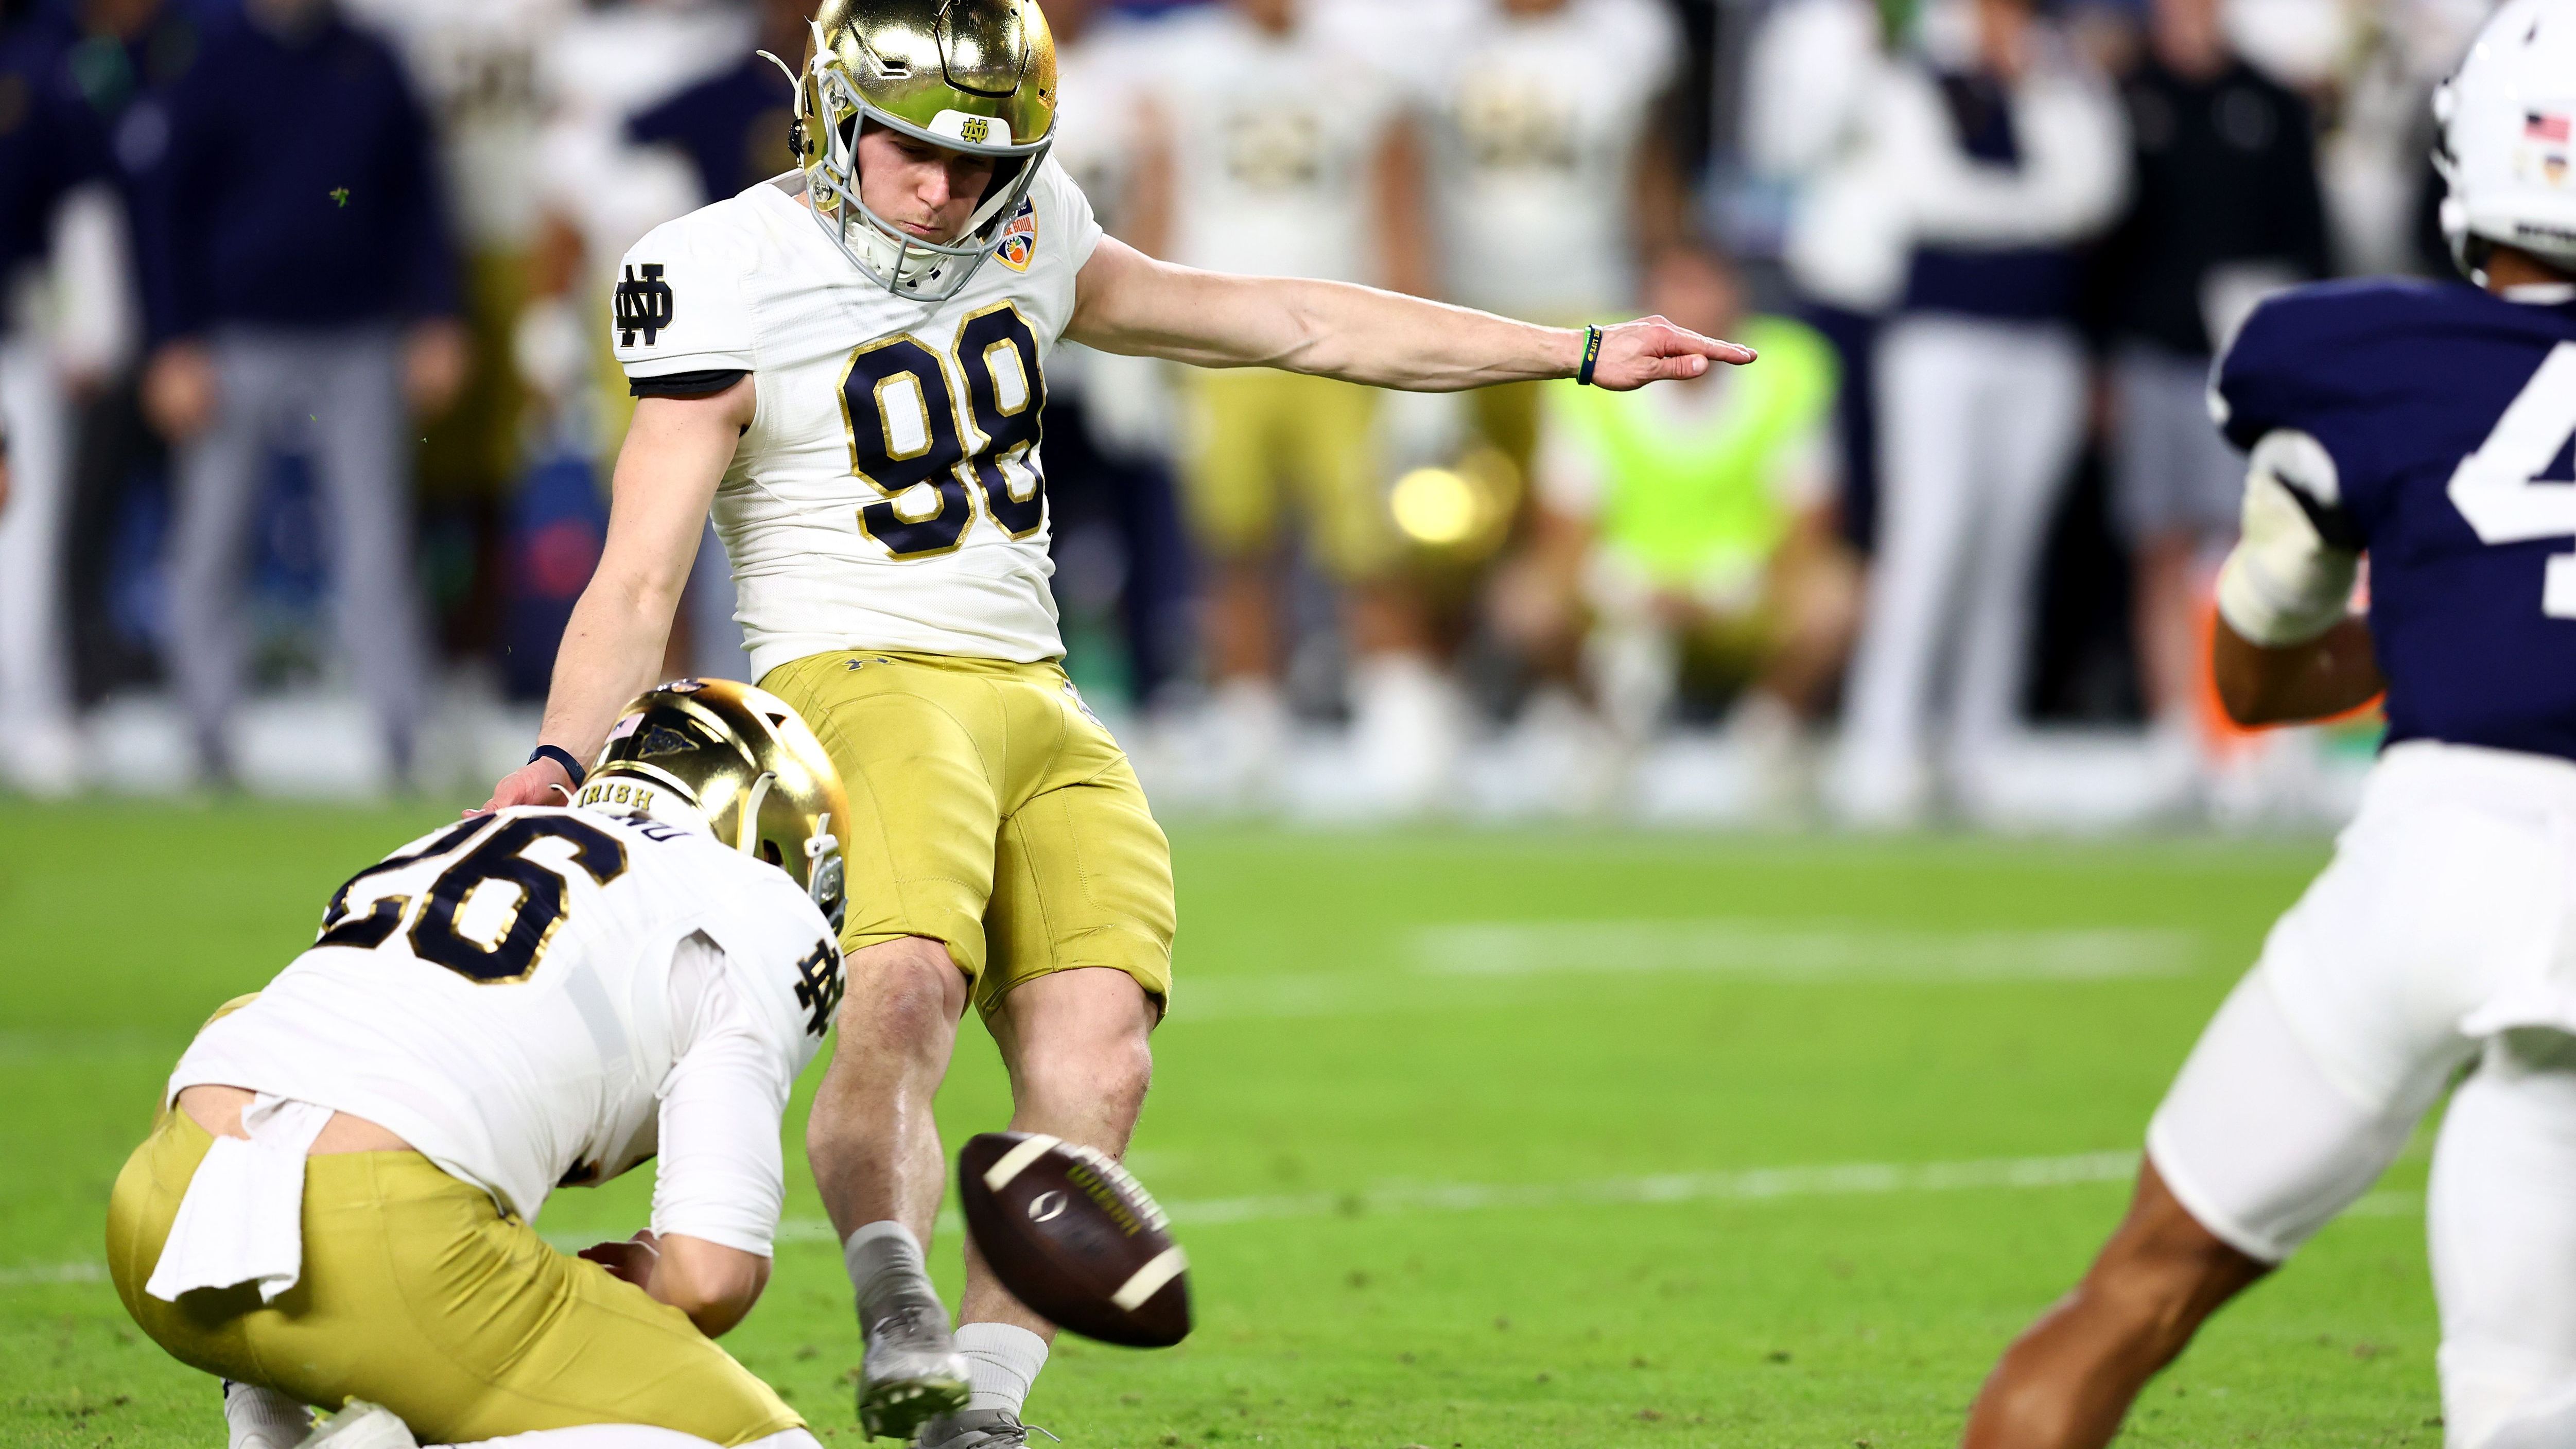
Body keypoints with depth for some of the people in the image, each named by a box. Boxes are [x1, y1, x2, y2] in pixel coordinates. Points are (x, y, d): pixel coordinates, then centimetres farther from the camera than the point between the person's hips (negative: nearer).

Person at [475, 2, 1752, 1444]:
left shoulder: (1024, 234, 14)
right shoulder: (735, 282, -4)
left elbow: (1286, 323, 22)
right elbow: (640, 579, -7)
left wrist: (1581, 353, 24)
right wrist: (562, 764, -25)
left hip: (1038, 704, 5)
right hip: (859, 681, -5)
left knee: (1096, 1058, -15)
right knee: (904, 993, -34)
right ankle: (897, 1320, -40)